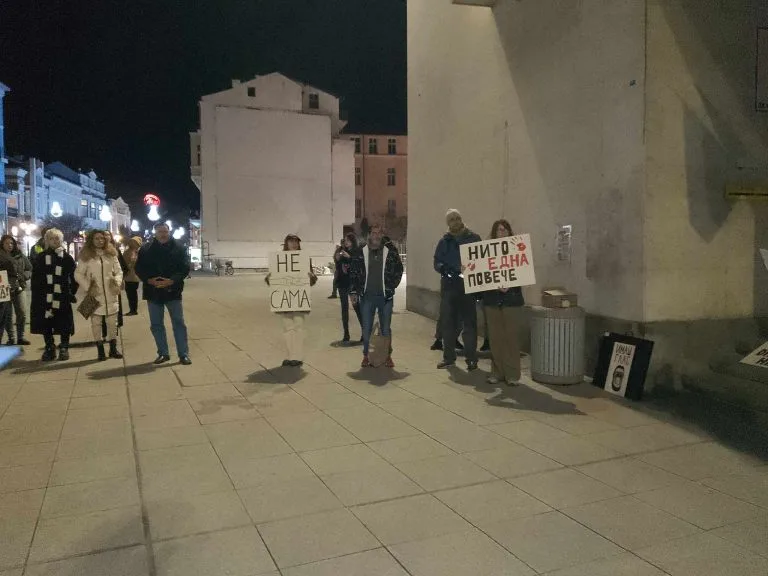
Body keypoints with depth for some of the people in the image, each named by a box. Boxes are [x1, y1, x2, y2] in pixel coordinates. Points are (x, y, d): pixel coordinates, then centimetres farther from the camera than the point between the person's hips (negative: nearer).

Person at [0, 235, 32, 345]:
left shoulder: (20, 256, 5)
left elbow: (30, 270, 7)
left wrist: (21, 276, -9)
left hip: (18, 289, 2)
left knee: (22, 314, 1)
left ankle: (20, 337, 13)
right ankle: (11, 338, 14)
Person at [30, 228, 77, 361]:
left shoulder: (67, 258, 4)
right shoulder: (40, 257, 6)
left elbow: (74, 277, 6)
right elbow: (35, 278, 4)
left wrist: (72, 292, -2)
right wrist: (36, 295, -3)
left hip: (62, 297, -1)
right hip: (44, 297, 1)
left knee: (64, 324, 1)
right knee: (46, 324, 5)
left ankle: (64, 348, 13)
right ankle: (49, 349, 16)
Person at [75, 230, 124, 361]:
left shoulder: (111, 254, 9)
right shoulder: (86, 256, 1)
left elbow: (119, 271, 11)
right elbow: (78, 274, 0)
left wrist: (117, 281, -7)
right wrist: (88, 286, -11)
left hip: (110, 294, 3)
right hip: (95, 294, -2)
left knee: (112, 322, 7)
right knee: (96, 322, 2)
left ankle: (113, 349, 17)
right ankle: (100, 350, 9)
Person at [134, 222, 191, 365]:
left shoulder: (178, 248, -1)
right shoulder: (146, 249, 3)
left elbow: (185, 269, -5)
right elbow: (138, 269, 3)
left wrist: (172, 281, -19)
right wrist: (149, 280, -14)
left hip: (172, 291, -2)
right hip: (153, 292, 2)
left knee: (179, 323, 2)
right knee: (156, 324, 9)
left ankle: (183, 354, 8)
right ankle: (163, 353, 21)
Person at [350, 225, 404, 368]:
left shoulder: (390, 252, 1)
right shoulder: (361, 253, 3)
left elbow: (399, 270, 8)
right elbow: (355, 273, 7)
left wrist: (392, 286, 0)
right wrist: (355, 292, 1)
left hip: (385, 296, 0)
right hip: (367, 297, 0)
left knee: (386, 328, 7)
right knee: (366, 328, 5)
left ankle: (387, 356, 18)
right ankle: (366, 355, 18)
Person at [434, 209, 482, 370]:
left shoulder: (474, 238, 4)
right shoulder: (444, 241, 12)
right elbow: (437, 263, 9)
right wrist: (446, 269, -12)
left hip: (468, 286, -3)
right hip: (448, 286, 3)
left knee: (469, 323, -1)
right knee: (447, 322, 7)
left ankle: (471, 359, 5)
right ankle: (449, 357, 18)